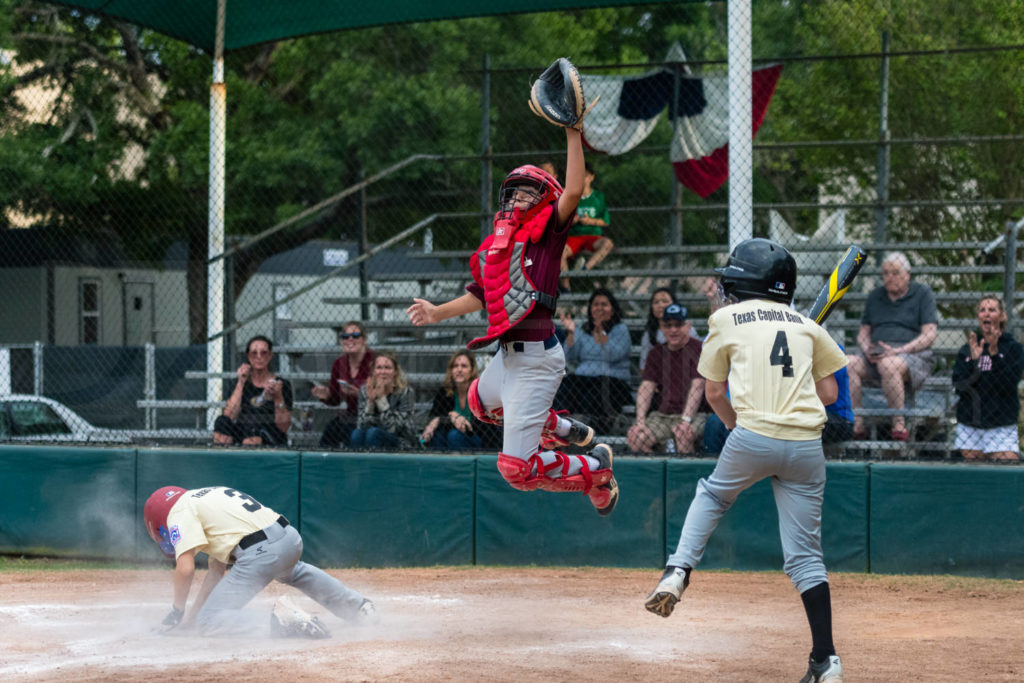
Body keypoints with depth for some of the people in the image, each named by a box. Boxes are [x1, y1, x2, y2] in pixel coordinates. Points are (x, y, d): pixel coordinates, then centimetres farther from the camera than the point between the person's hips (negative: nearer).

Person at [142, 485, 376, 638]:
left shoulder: (179, 512, 5)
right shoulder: (208, 498, 31)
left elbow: (185, 569, -8)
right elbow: (217, 569, 30)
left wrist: (177, 611, 7)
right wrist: (191, 615, 28)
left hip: (260, 552, -9)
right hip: (291, 537, 9)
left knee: (208, 621, -5)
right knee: (294, 571, 44)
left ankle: (282, 622, -22)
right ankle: (359, 607, 40)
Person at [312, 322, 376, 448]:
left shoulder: (373, 361, -12)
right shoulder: (339, 363, 7)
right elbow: (336, 399, 17)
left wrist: (358, 393, -30)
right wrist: (326, 396, -4)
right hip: (350, 414, 5)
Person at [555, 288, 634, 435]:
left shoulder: (620, 329, 9)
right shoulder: (585, 331, 22)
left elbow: (613, 355, -11)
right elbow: (571, 358, 9)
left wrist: (600, 331, -17)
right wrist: (570, 333, -2)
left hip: (612, 380, -4)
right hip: (582, 377, 4)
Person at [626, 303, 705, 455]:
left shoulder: (698, 350, -2)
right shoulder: (657, 353, 14)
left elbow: (697, 387, -12)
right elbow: (646, 387, 4)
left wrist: (686, 420, -24)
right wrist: (640, 420, -11)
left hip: (694, 414, -4)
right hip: (662, 415, 4)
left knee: (684, 433, -39)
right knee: (635, 437, -24)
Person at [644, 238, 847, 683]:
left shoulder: (726, 319, 9)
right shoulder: (806, 325, 17)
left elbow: (714, 391, 13)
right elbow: (829, 392, 17)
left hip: (752, 437, -2)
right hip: (806, 445, 2)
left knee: (712, 494, 28)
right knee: (805, 554, 6)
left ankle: (678, 572, 7)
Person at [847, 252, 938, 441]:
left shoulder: (922, 294, 6)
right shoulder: (875, 296, 21)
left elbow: (929, 335, -4)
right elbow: (863, 333, 21)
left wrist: (899, 351, -17)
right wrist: (868, 350, -4)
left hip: (914, 356, -5)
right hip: (876, 356, 5)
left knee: (888, 364, -40)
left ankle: (899, 425, -34)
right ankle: (856, 425, -31)